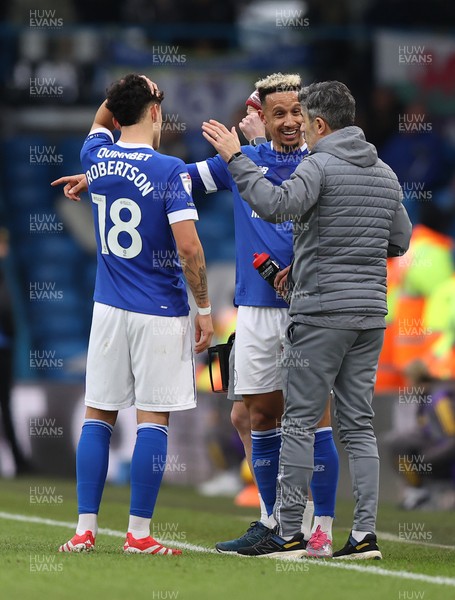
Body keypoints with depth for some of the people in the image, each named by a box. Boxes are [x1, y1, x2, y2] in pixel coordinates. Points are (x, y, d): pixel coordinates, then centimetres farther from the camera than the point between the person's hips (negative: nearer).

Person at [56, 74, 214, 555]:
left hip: (109, 310, 5)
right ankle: (139, 533, 0)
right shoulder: (169, 171, -12)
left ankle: (85, 529, 7)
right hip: (160, 313, -5)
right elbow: (188, 247, -17)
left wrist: (127, 92, 15)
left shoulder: (96, 158, 3)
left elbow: (99, 122, 29)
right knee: (153, 420, 0)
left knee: (97, 416, 9)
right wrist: (205, 308, -8)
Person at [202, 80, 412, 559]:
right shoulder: (385, 174, 13)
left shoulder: (320, 166, -10)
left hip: (320, 313, -7)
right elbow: (400, 240, 20)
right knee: (358, 424, 8)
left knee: (300, 422, -2)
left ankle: (287, 533, -1)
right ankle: (364, 534, 3)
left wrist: (235, 157, -20)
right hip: (371, 312, 7)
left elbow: (275, 205, -27)